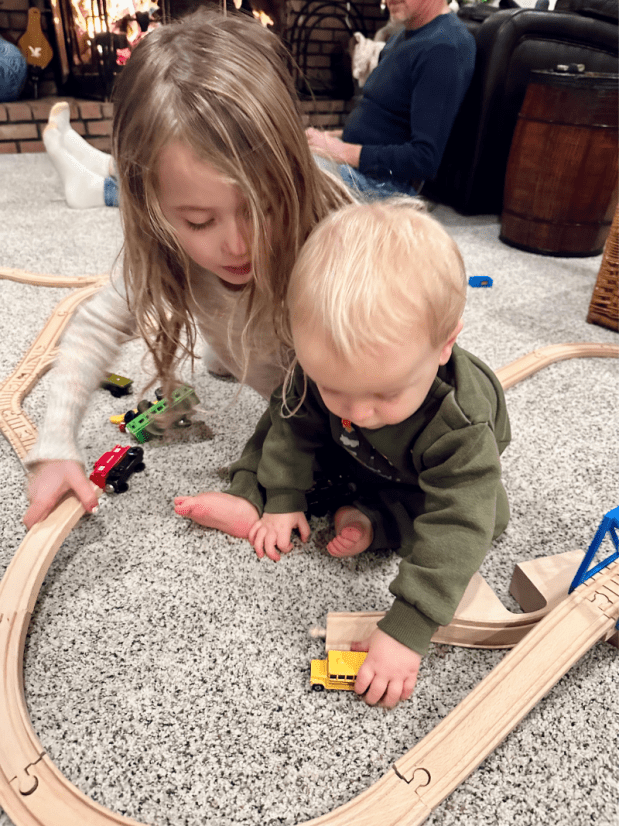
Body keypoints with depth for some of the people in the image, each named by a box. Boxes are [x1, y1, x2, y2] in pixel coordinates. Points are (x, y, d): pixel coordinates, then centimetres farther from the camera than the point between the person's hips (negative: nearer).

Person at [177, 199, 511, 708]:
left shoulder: (462, 426, -46)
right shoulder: (324, 371, -35)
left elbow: (455, 532, -46)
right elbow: (296, 423, -15)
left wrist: (405, 632, -48)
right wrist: (283, 499, -18)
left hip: (425, 475, -2)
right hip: (353, 455, 3)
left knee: (485, 516, -24)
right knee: (287, 413, -7)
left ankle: (371, 519, -17)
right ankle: (250, 498, -6)